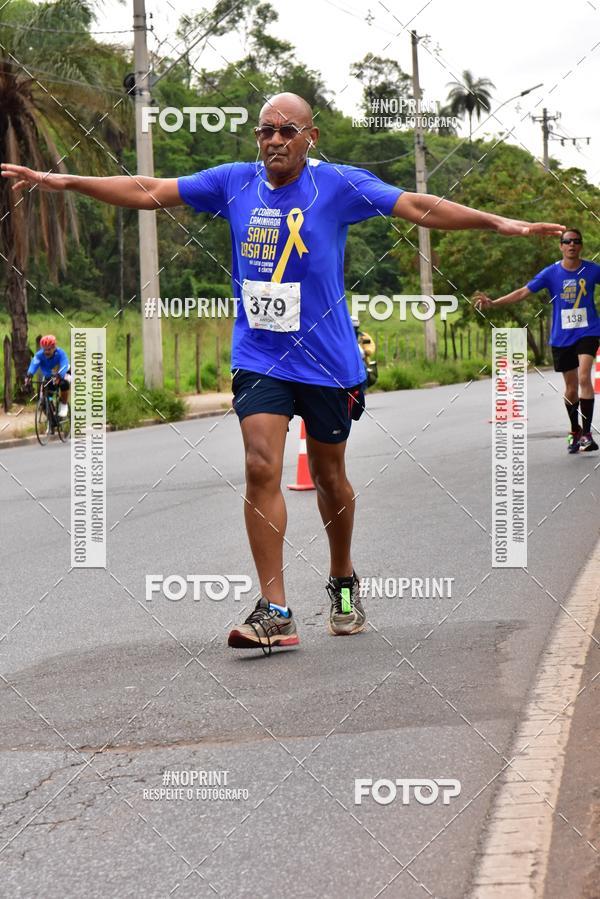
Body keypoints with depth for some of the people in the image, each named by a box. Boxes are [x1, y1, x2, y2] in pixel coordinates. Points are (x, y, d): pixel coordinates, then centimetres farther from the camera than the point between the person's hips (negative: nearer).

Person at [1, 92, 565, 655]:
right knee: (261, 470, -14)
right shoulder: (233, 182, 1)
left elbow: (417, 207, -11)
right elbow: (149, 192, 5)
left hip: (326, 358, -1)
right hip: (258, 357, 1)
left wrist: (499, 224, -19)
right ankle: (274, 612, -13)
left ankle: (342, 581, 37)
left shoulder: (339, 185, -6)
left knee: (328, 477, 12)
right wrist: (62, 182, 2)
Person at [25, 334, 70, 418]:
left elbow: (64, 366, -48)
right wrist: (29, 375, -65)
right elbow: (34, 364, -44)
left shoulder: (60, 353, -32)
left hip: (63, 374, -3)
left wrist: (58, 377, -69)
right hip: (48, 377, 3)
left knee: (64, 383, -35)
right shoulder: (39, 355, -26)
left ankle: (63, 407, -17)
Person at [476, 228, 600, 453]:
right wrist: (493, 303, -9)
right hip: (561, 337, 1)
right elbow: (523, 292, -2)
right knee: (571, 387, 8)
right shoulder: (551, 273, -3)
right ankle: (574, 432, 28)